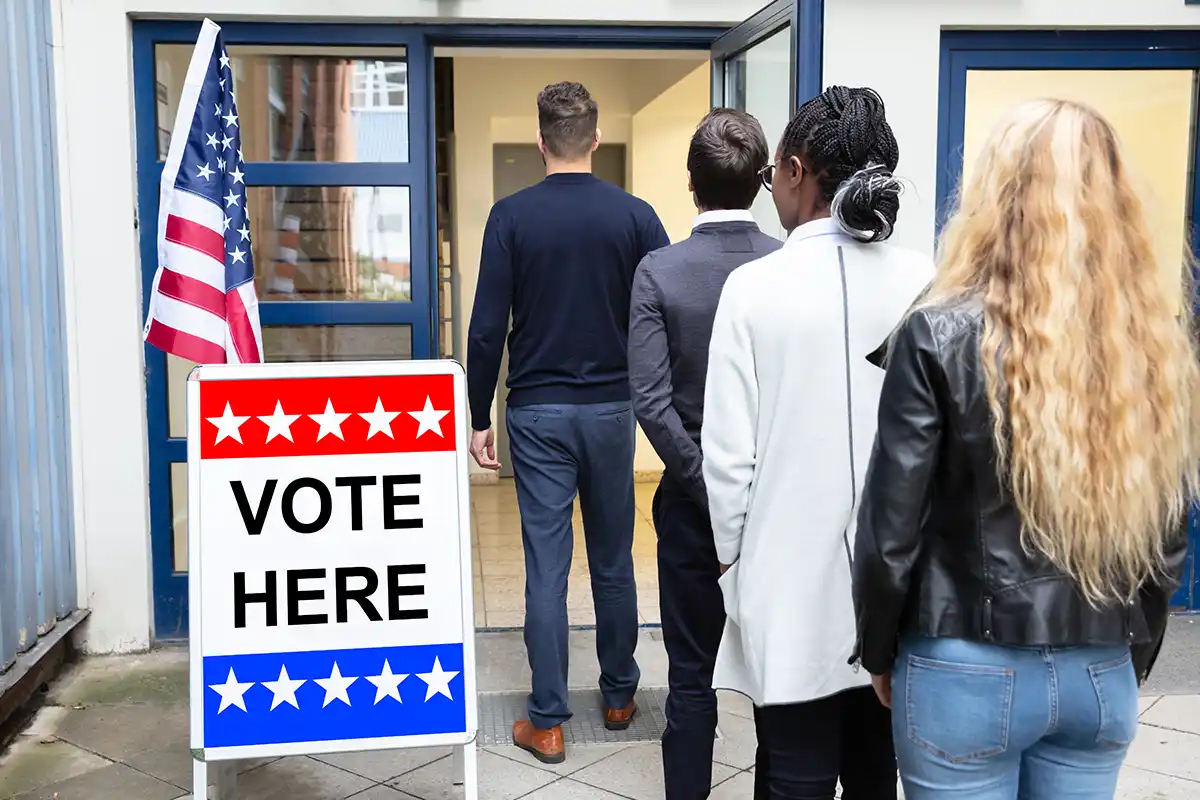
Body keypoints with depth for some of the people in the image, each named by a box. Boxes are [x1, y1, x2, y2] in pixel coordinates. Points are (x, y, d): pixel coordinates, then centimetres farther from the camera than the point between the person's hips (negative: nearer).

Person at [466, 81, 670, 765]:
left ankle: (548, 722, 11)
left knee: (547, 567, 4)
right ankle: (620, 697, 30)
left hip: (538, 411, -1)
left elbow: (487, 329, -7)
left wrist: (480, 417, 2)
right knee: (614, 560, 15)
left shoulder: (512, 216, -5)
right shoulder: (634, 215, -2)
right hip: (612, 407, 2)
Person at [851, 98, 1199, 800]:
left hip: (967, 670, -4)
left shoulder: (942, 337, -16)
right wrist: (1132, 659, 18)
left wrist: (879, 653, 3)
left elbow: (890, 531, -12)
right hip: (1102, 676, 4)